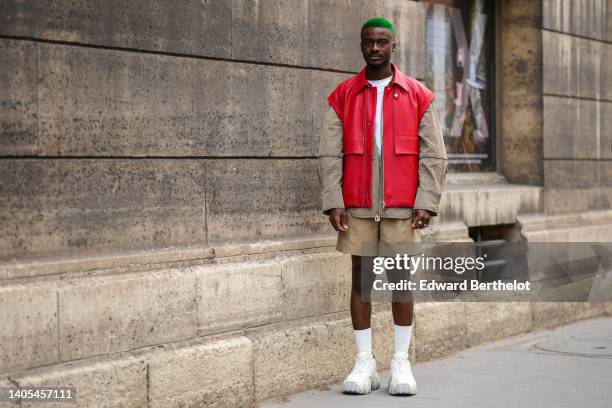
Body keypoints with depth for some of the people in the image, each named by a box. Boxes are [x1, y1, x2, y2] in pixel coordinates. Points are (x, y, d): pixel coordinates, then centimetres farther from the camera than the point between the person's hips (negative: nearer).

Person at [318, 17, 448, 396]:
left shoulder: (419, 96, 4)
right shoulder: (342, 97, 6)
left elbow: (434, 156, 1)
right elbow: (330, 155, 2)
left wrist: (426, 203, -7)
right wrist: (333, 202, -7)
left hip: (402, 207, -1)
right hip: (357, 207, 1)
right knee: (361, 277, 3)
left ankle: (402, 362, 10)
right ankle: (365, 363, 9)